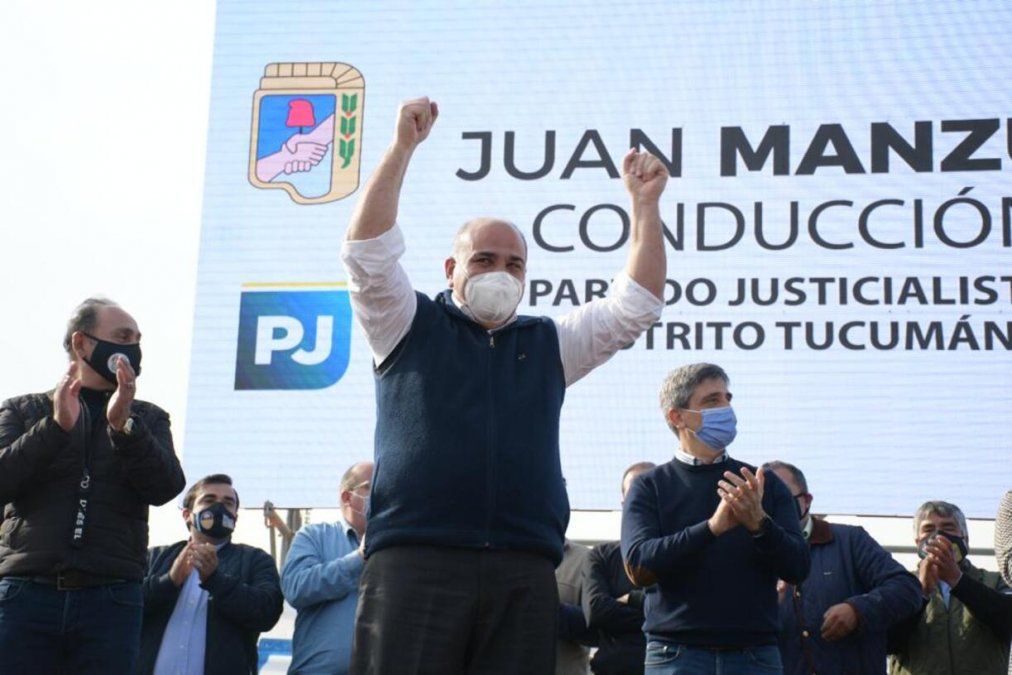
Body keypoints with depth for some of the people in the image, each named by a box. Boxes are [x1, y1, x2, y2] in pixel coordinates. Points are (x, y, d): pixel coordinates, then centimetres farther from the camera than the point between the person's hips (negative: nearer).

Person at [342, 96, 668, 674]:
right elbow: (368, 251, 1)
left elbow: (636, 306, 18)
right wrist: (403, 148, -5)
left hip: (525, 573, 3)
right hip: (416, 559, -3)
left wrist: (645, 204, 11)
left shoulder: (550, 344, 24)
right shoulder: (411, 327, 15)